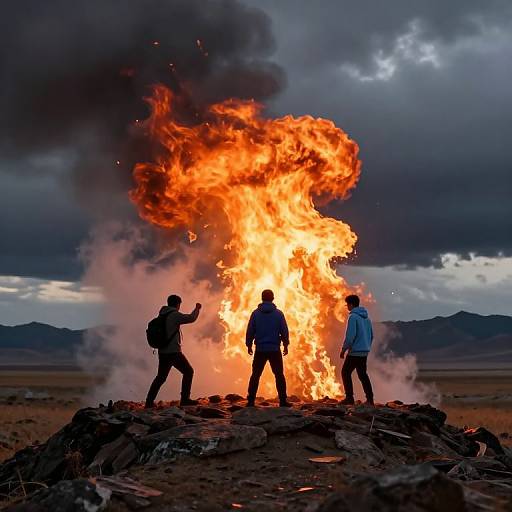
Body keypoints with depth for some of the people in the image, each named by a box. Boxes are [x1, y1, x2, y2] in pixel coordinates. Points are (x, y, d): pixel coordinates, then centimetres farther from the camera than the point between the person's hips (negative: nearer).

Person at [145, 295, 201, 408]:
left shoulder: (162, 315, 10)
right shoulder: (174, 315, -13)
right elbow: (191, 318, -16)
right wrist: (197, 308, 3)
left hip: (162, 352, 8)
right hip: (173, 352, -8)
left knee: (160, 377, 17)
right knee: (188, 372, 6)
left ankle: (149, 401, 15)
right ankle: (185, 399, 3)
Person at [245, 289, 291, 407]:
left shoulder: (256, 313, -1)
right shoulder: (278, 313, -1)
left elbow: (250, 331, 0)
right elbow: (284, 331, 1)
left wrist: (249, 345, 11)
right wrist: (285, 345, 12)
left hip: (260, 349, 0)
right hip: (275, 349, 0)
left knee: (255, 375, 7)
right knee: (279, 375, 7)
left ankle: (251, 401, 2)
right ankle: (283, 401, 3)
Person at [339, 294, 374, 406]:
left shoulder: (353, 317, -13)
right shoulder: (366, 317, 13)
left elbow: (350, 335, -20)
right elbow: (371, 335, 17)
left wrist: (344, 349, -12)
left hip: (355, 351, -8)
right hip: (365, 352, 8)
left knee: (345, 372, 2)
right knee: (363, 374, 15)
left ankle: (349, 398, -3)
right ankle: (370, 399, 10)